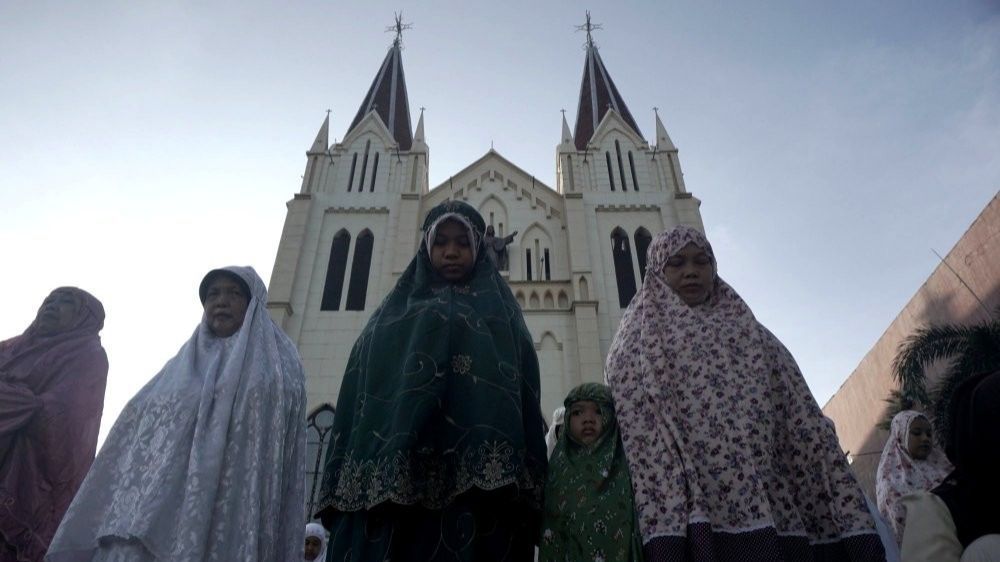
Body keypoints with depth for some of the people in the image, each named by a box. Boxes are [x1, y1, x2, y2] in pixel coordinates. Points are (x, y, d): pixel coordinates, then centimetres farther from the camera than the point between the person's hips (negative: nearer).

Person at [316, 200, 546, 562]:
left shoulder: (503, 320, 16)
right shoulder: (392, 315, 19)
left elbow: (524, 406, 5)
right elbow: (362, 400, 9)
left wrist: (519, 492, -8)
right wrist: (347, 496, -3)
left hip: (479, 486, -1)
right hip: (391, 484, 1)